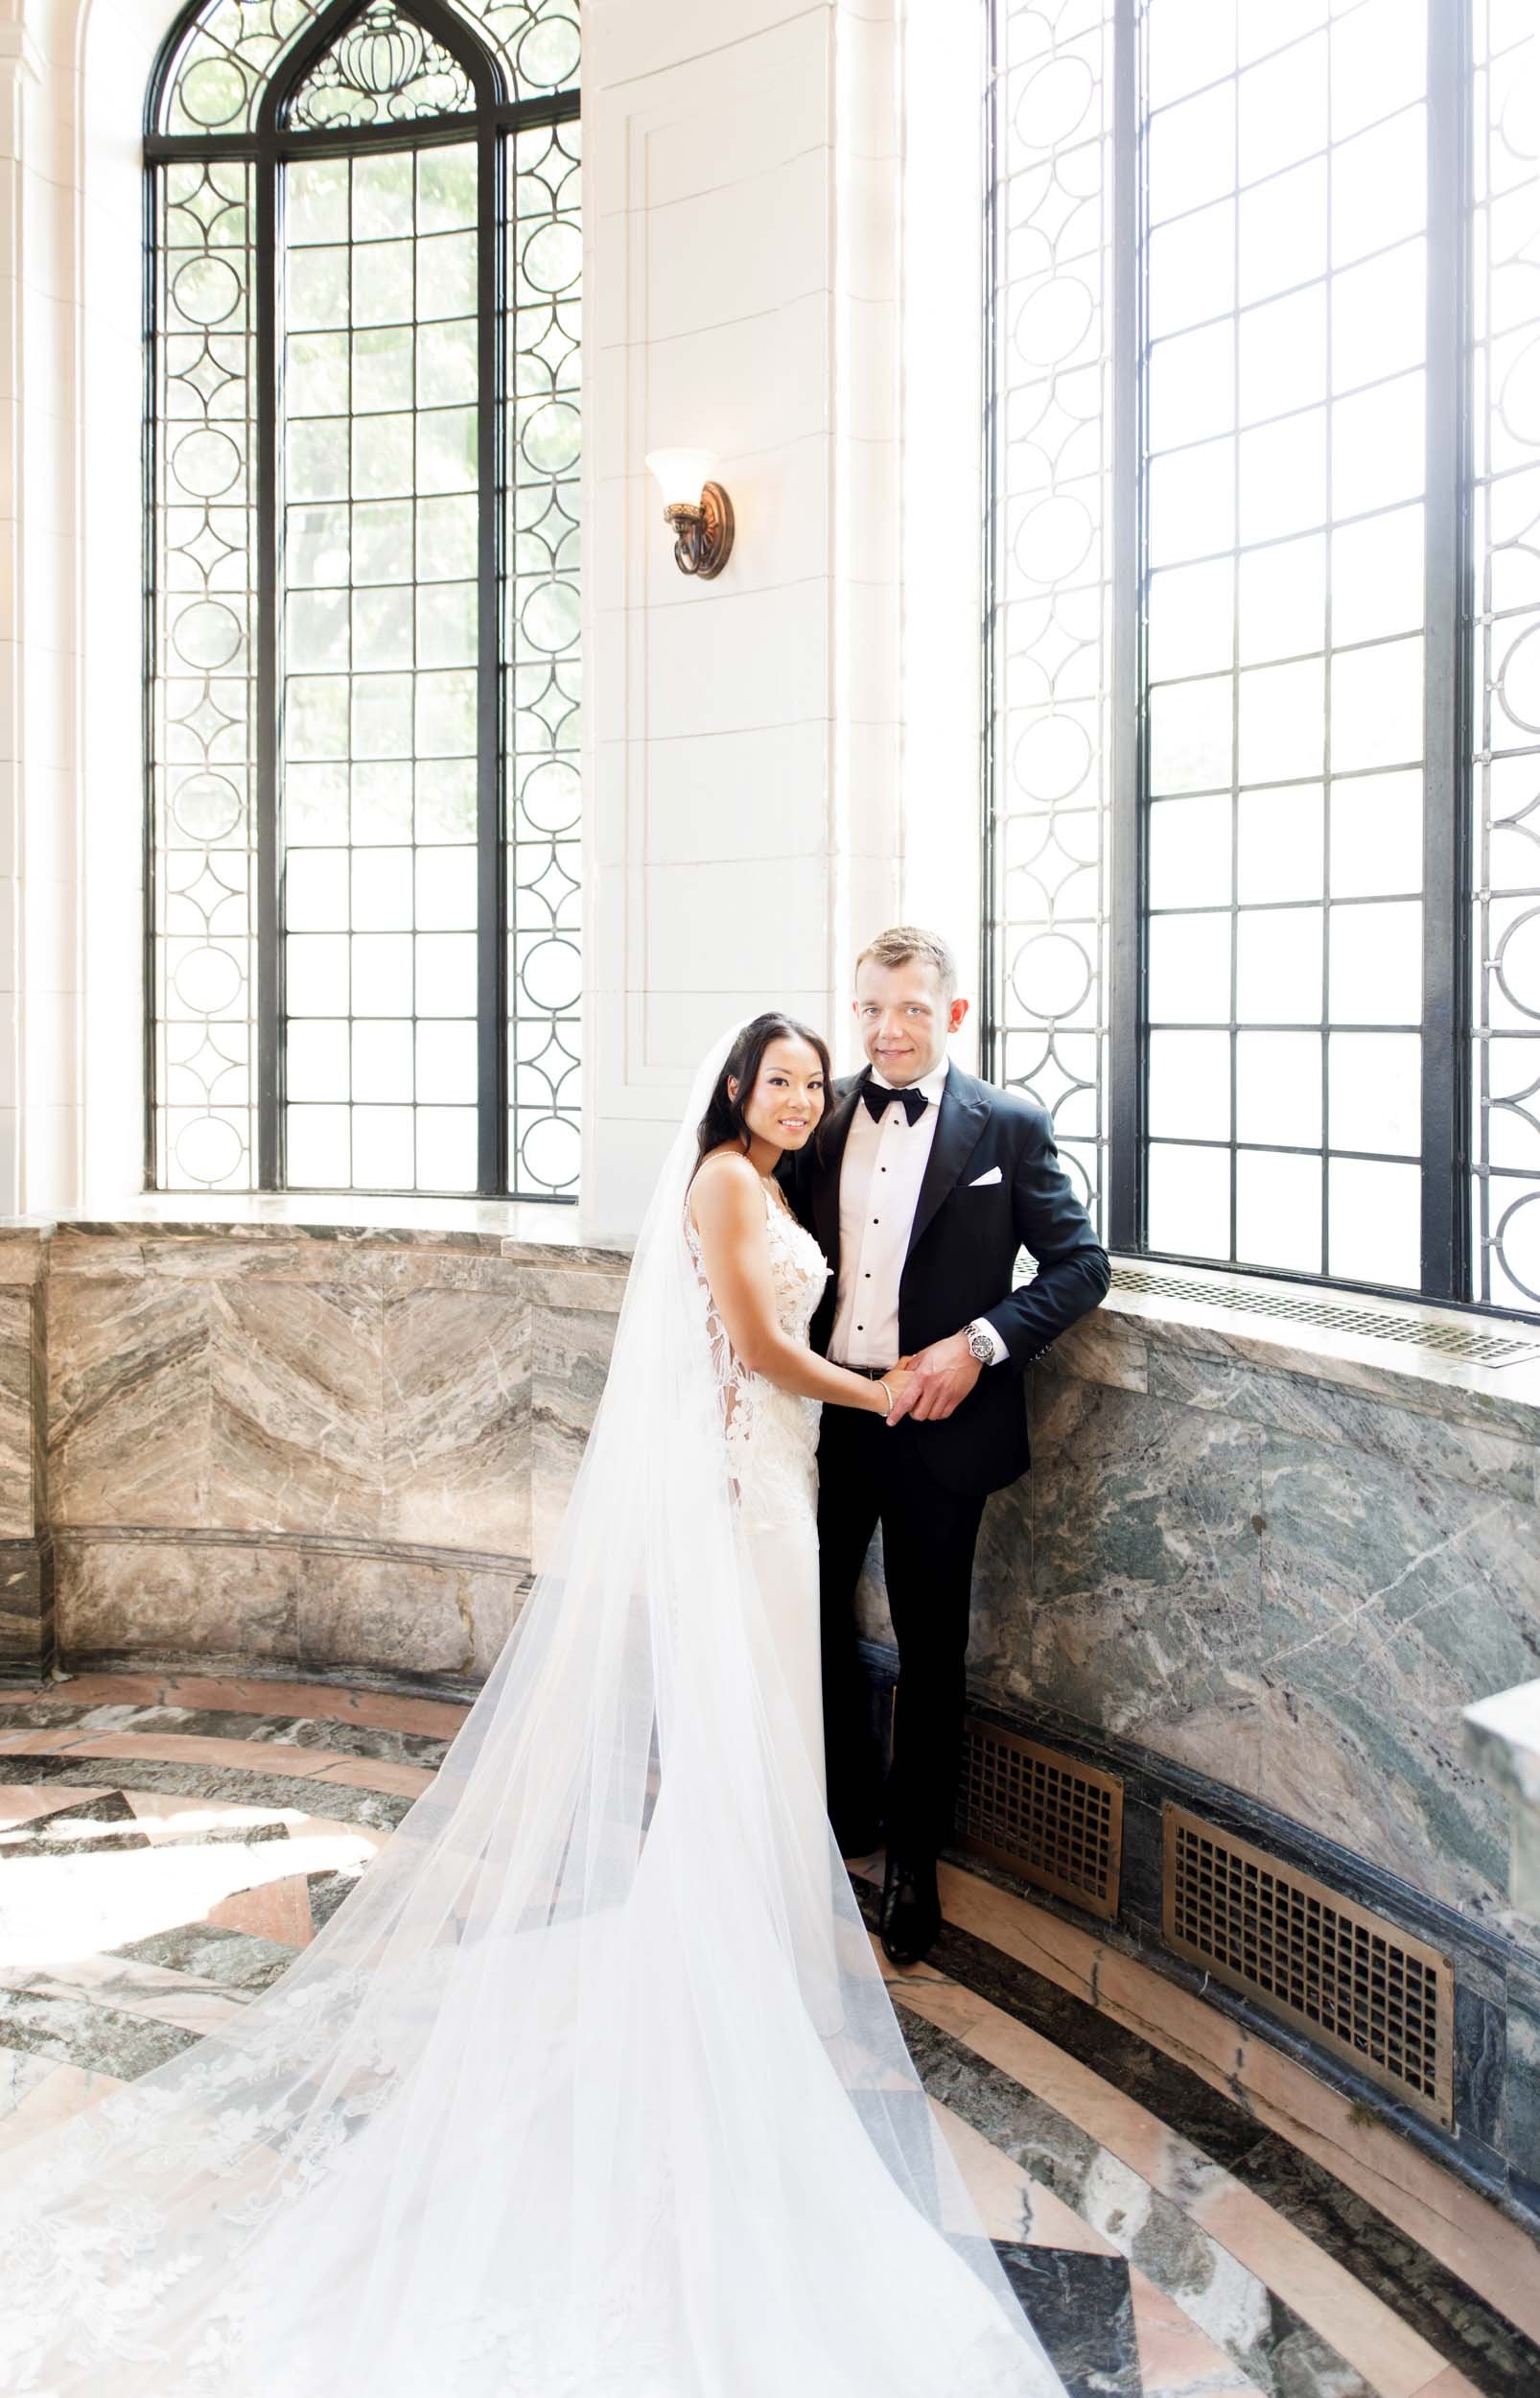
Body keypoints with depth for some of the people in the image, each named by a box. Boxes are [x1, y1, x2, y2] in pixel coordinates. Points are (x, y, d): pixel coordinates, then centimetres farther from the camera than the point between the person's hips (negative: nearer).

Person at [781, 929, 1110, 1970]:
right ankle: (846, 1814, 39)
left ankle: (913, 1861, 30)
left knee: (930, 1651, 11)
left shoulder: (1009, 1125, -7)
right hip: (824, 1418, 4)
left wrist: (978, 1343, -19)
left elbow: (1082, 1263, -7)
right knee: (816, 1622, 15)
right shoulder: (822, 1118, 4)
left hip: (937, 1425, -3)